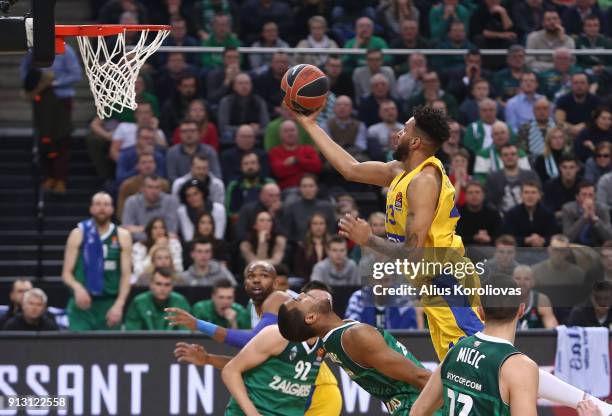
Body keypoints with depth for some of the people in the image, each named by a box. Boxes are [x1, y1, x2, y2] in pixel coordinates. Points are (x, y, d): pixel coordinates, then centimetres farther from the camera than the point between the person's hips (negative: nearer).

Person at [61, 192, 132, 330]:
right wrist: (77, 287, -20)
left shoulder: (122, 236, 5)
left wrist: (119, 304, -12)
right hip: (82, 304, -2)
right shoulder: (78, 234, 3)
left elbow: (126, 275, 1)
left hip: (110, 304, 2)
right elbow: (66, 273, 2)